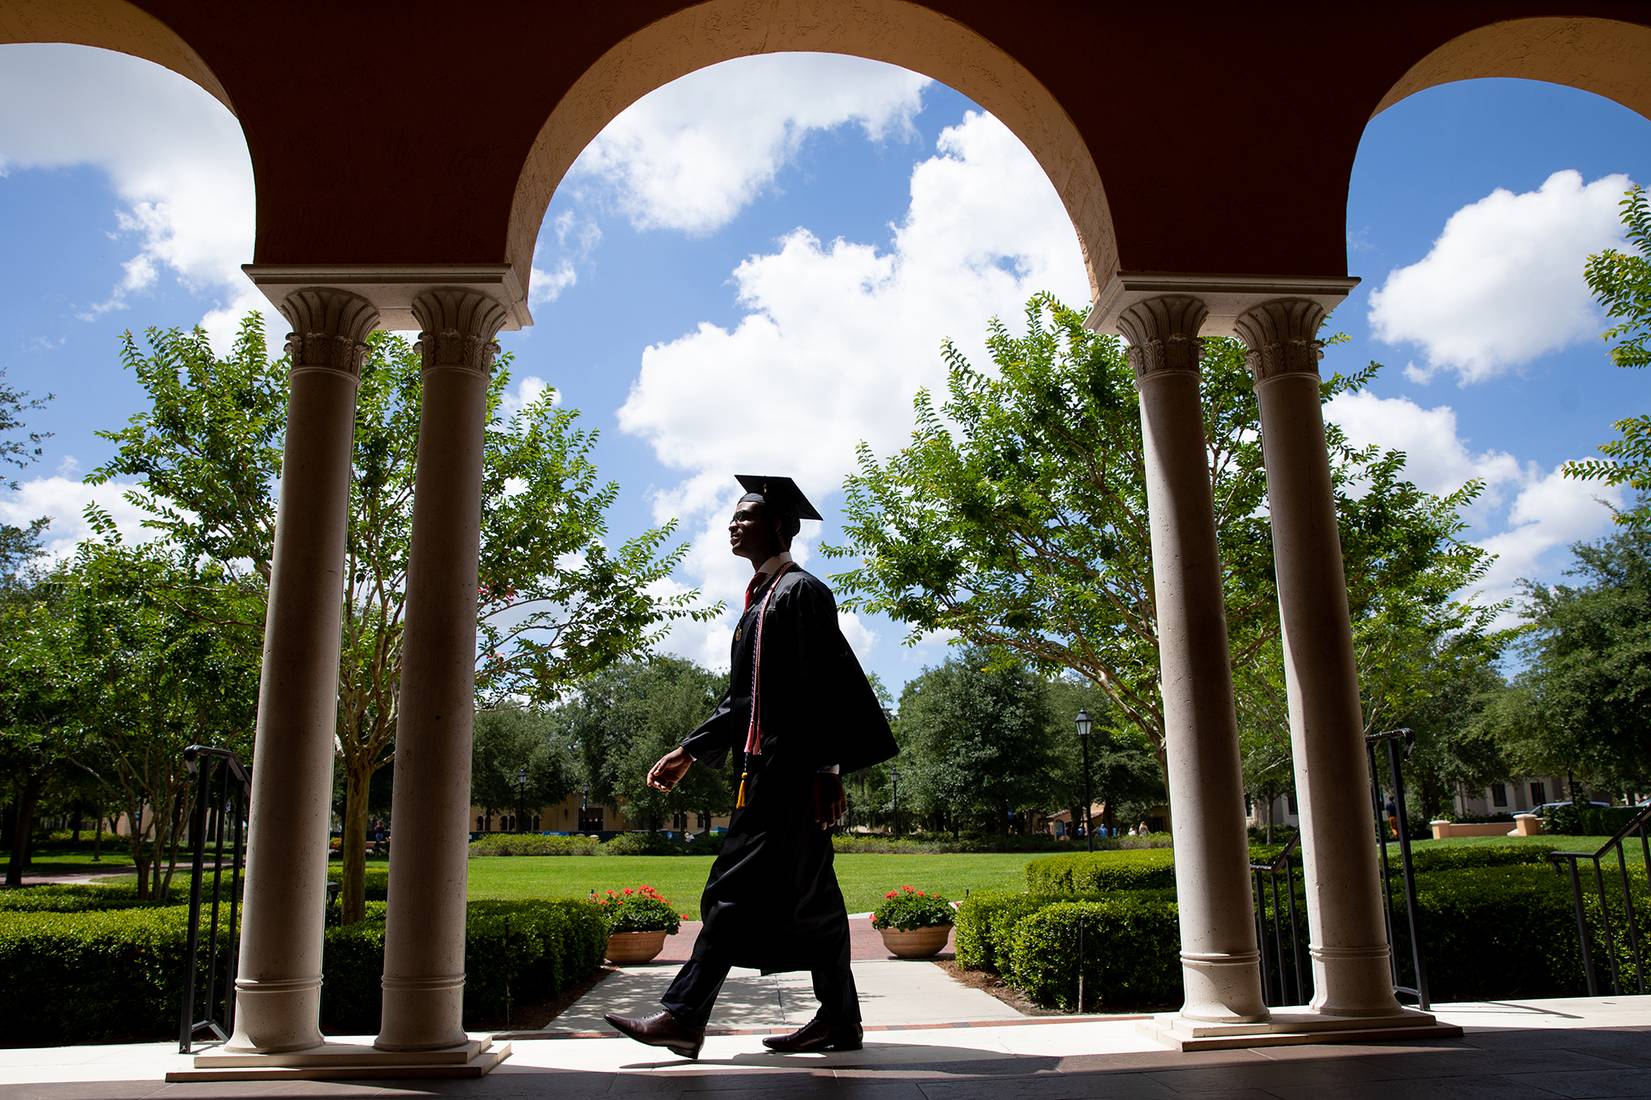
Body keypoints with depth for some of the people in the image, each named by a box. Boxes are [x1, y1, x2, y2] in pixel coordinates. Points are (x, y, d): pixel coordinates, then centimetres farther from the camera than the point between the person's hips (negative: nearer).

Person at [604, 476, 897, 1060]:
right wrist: (689, 751, 20)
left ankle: (683, 1016, -4)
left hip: (787, 769, -10)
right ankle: (840, 1018, 18)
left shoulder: (799, 591, -9)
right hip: (767, 767, 10)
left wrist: (827, 770, -20)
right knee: (806, 895, 11)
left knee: (738, 890, -8)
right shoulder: (761, 598, 20)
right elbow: (745, 698, 23)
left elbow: (825, 689, -16)